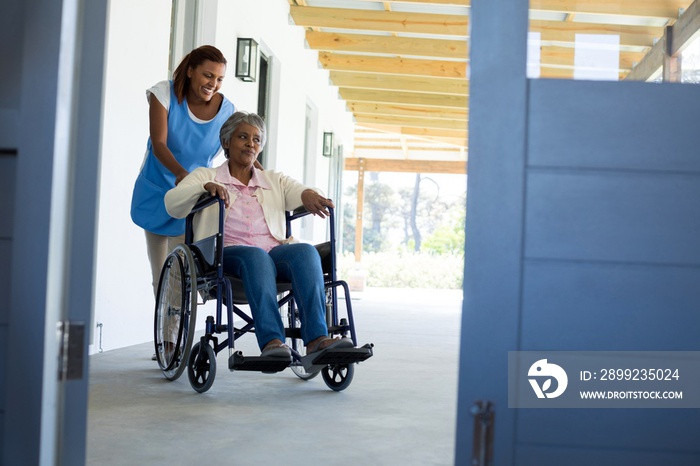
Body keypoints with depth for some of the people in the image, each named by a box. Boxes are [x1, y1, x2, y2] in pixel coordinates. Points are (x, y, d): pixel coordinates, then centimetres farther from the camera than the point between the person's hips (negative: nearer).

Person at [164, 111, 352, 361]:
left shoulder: (275, 181, 27)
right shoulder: (205, 176, 18)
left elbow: (298, 192, 7)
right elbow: (173, 204, 0)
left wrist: (308, 194, -19)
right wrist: (206, 187, -20)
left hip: (275, 251, 3)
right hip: (227, 253, -3)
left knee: (306, 251, -30)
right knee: (256, 256, -37)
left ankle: (317, 338, -46)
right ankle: (271, 341, -52)